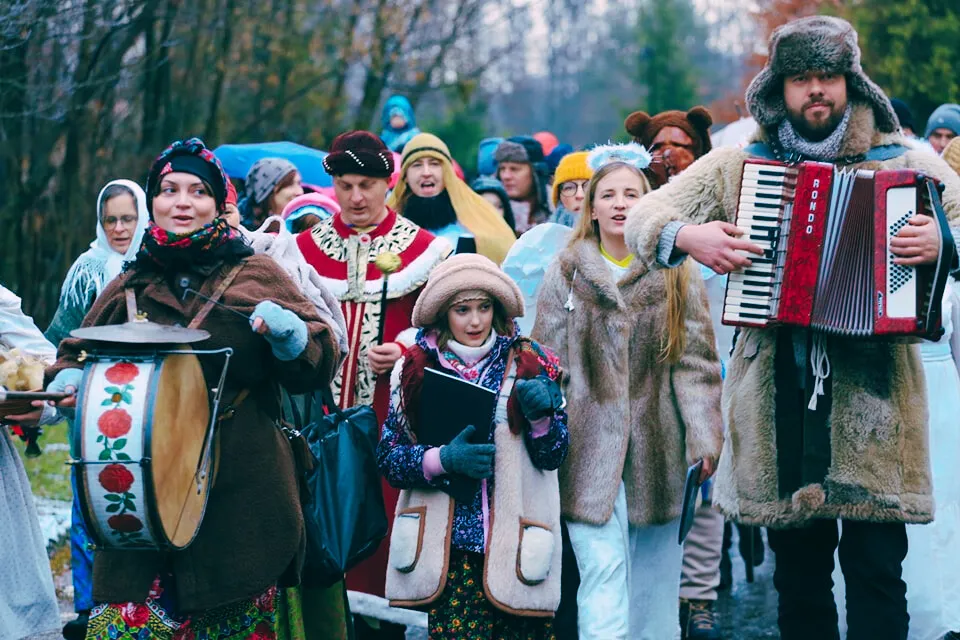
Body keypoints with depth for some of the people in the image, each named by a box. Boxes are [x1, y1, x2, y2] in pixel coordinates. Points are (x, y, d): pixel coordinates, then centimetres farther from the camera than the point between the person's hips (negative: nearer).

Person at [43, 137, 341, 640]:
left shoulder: (256, 276, 5)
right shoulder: (129, 289, 10)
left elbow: (317, 363, 0)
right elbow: (79, 353, 21)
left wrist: (286, 331, -20)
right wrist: (68, 381, -1)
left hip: (242, 495, -1)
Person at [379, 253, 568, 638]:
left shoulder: (529, 364, 5)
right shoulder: (415, 370, 6)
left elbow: (553, 457, 7)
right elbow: (388, 458, 3)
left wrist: (540, 416, -13)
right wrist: (443, 459, -14)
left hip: (514, 546, 0)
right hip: (446, 551, 0)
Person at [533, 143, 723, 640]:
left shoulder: (676, 276, 7)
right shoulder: (566, 274, 6)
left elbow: (697, 363, 4)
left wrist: (705, 438, -5)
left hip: (657, 446, 1)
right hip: (589, 447, -1)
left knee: (655, 578, 8)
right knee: (603, 571, -11)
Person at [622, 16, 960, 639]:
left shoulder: (906, 163, 5)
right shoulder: (737, 165, 9)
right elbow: (642, 218, 10)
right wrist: (686, 236, -12)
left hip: (872, 394, -2)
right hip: (780, 398, 2)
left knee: (876, 566, -4)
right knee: (798, 567, 10)